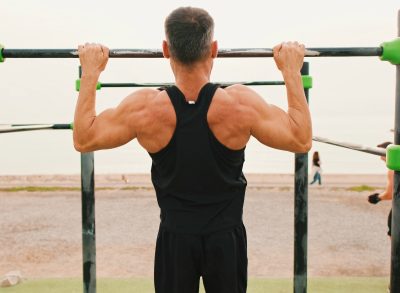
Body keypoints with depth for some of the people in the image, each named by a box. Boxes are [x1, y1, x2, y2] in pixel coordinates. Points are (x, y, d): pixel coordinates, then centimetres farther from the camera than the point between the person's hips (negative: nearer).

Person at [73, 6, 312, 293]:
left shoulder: (145, 108, -16)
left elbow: (83, 139, -3)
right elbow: (301, 140, -6)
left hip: (174, 239, 1)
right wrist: (291, 70, 0)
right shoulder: (242, 103, -17)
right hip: (226, 237, 0)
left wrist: (91, 71, 3)